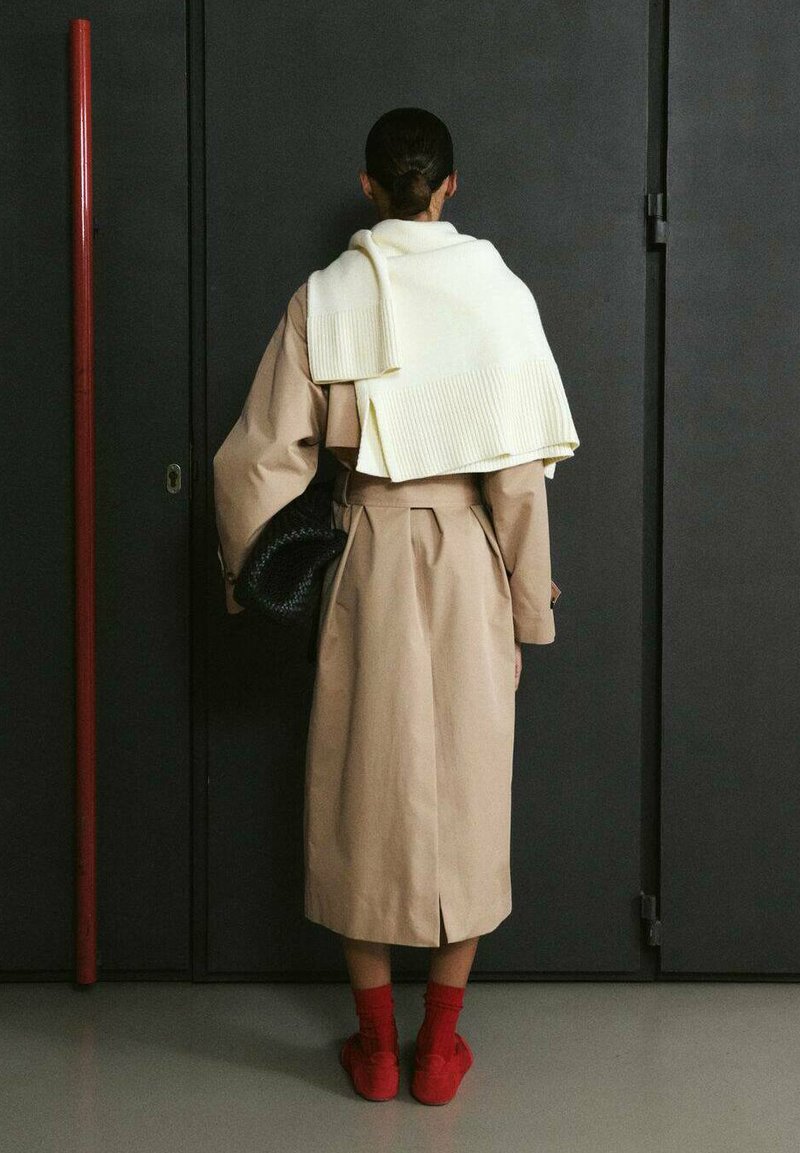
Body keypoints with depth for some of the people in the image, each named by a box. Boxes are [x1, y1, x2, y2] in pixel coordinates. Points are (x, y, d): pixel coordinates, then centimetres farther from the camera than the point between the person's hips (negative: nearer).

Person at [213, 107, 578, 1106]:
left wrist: (251, 570, 13)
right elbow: (521, 465, -5)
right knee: (464, 784, 10)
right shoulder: (498, 291, -5)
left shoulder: (326, 295, -4)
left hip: (369, 555, 0)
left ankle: (375, 1046, 19)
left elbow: (262, 455, -4)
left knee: (366, 785, 10)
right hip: (469, 558, 0)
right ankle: (441, 1045, 18)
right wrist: (530, 595, 5)